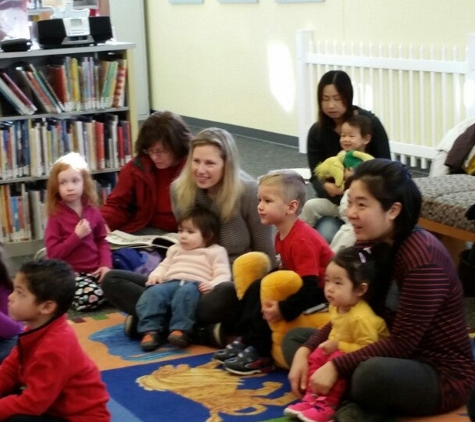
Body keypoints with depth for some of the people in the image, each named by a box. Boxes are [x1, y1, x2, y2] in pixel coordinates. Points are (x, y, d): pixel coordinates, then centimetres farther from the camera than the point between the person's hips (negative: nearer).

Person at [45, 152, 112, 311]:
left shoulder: (93, 211, 7)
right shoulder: (56, 216, -6)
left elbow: (102, 241, 12)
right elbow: (53, 254, -12)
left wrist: (106, 264, -5)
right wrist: (77, 236, -19)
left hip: (95, 270, 5)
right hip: (71, 273, -5)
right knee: (91, 298, -31)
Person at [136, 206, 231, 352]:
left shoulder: (215, 252, 16)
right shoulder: (175, 249, 36)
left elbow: (223, 275, 4)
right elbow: (164, 266, 32)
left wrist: (212, 284, -18)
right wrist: (155, 275, 8)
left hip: (194, 285, -4)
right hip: (170, 283, 4)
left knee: (186, 292, -40)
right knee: (154, 292, -29)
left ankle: (181, 330, -46)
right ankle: (151, 330, -38)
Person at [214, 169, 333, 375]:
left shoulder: (302, 240, -29)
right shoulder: (282, 236, 2)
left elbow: (309, 286, -32)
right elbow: (284, 271, 11)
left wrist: (284, 309, -35)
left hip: (319, 291, -11)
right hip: (297, 283, 11)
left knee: (267, 302, -22)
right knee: (257, 288, 10)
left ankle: (261, 355, -10)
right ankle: (246, 341, 12)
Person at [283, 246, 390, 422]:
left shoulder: (361, 318, -34)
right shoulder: (337, 307, -5)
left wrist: (339, 346, -30)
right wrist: (332, 342, -4)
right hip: (337, 349, 10)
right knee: (316, 356, -2)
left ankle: (327, 405, -23)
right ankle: (312, 397, 1)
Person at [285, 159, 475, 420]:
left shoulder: (422, 258, -25)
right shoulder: (370, 244, 0)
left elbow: (403, 342, -26)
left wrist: (336, 367, -25)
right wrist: (305, 351, -9)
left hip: (442, 375, -9)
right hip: (392, 357, 9)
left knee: (374, 373, -41)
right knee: (295, 339, 8)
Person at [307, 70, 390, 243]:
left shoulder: (370, 123, -11)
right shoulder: (317, 132, -3)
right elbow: (315, 176, -5)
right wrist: (326, 187, -31)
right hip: (334, 201, 2)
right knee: (325, 236, -23)